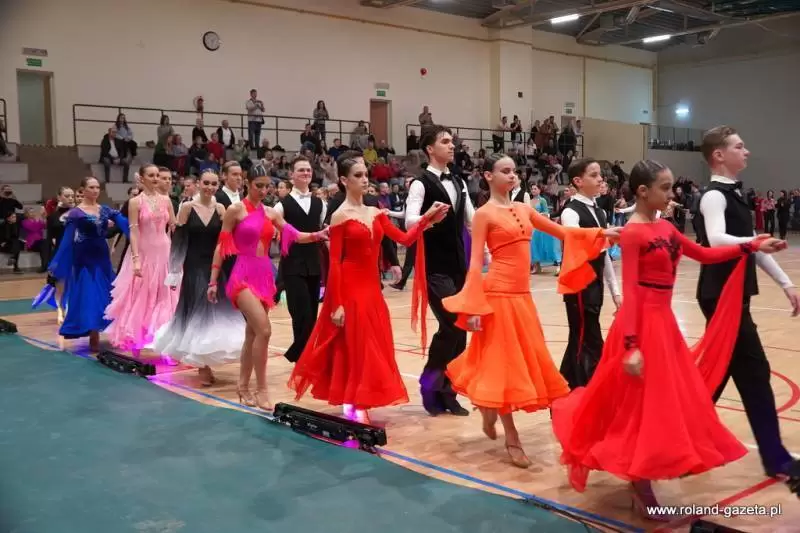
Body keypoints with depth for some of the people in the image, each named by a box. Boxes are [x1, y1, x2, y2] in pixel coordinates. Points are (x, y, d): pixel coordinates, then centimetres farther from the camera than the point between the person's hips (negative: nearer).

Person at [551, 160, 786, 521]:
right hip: (643, 322, -9)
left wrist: (751, 246, 10)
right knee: (645, 403, -2)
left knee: (673, 399, 15)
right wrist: (631, 345, -23)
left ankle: (641, 481, 29)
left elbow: (704, 254, 18)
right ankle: (642, 490, 12)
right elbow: (630, 292, -19)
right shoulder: (632, 233, -14)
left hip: (664, 320, 9)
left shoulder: (665, 227, 10)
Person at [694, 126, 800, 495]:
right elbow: (716, 240, -31)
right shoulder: (714, 196, -14)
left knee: (721, 367, 12)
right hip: (722, 295, -10)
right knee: (754, 371, -4)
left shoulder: (734, 193, 15)